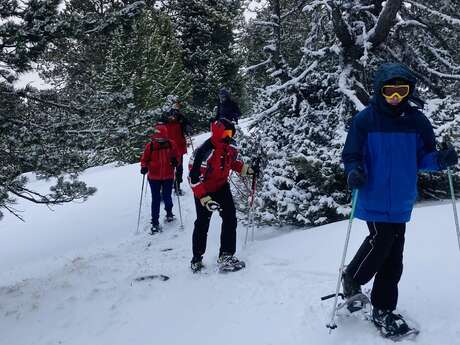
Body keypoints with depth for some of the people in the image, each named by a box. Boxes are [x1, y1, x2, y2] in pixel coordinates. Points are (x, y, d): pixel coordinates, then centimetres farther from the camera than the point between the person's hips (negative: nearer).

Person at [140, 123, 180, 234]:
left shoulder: (171, 144, -4)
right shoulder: (150, 146, -8)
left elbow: (176, 156, 8)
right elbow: (144, 159, 2)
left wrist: (175, 162, -13)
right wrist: (144, 167, -16)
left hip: (168, 176, 1)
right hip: (154, 177, -1)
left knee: (167, 197, 7)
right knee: (156, 199, 2)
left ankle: (169, 212, 39)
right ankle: (155, 222, 9)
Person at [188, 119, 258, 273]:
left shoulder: (231, 145, -14)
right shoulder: (205, 151, -34)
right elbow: (194, 178, -29)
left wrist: (246, 169, -3)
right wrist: (205, 199, -33)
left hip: (222, 186, 5)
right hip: (204, 190, -5)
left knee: (230, 218, -10)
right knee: (202, 224, 8)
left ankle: (226, 256, -3)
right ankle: (196, 259, 27)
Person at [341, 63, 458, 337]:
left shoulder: (417, 121, 3)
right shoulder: (365, 119, -6)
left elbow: (423, 157, 6)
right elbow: (351, 155, -2)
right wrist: (355, 171, -22)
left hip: (401, 200, 4)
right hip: (374, 199, -4)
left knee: (393, 258, 7)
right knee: (381, 242, -11)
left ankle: (383, 309, 22)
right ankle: (352, 280, 20)